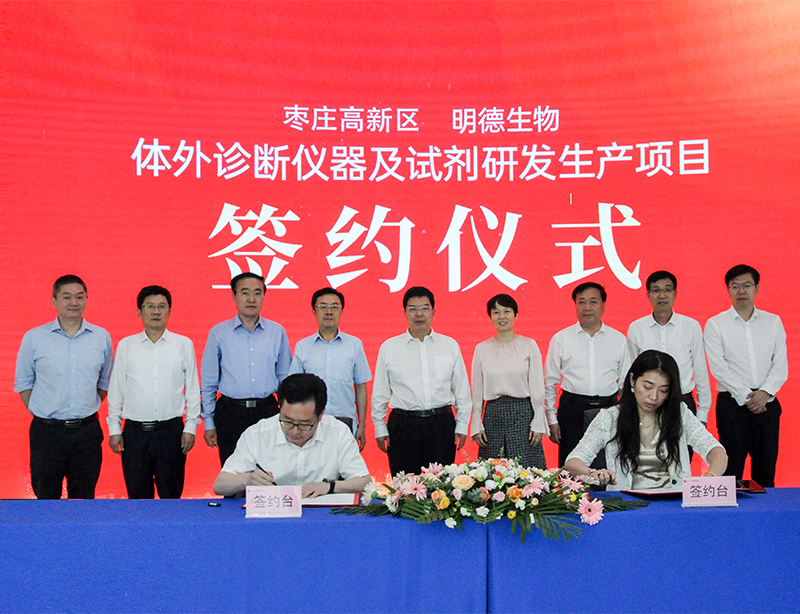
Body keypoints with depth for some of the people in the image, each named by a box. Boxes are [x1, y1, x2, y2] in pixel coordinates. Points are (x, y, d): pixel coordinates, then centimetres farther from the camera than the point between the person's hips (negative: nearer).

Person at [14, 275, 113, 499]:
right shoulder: (34, 338, 1)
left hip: (87, 431, 1)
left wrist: (88, 410, 8)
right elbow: (23, 383, 8)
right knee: (46, 497, 5)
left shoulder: (102, 337, 5)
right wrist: (39, 414, 1)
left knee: (85, 497, 8)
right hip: (47, 432, -1)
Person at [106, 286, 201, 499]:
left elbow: (192, 388, 7)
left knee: (171, 496, 4)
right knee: (137, 497, 6)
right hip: (134, 431, 1)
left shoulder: (184, 344, 5)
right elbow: (116, 390, 10)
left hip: (171, 430, -1)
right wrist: (114, 429, 6)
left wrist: (190, 427, 1)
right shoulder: (125, 346, 7)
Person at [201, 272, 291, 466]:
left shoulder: (277, 332, 7)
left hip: (267, 411, 1)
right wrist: (209, 422, 5)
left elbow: (285, 379, 13)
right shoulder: (218, 333, 4)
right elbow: (208, 382, 7)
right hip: (230, 413, -1)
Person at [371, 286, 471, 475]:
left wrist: (462, 425, 9)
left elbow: (462, 389, 12)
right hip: (403, 425, 0)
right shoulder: (389, 347, 6)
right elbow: (380, 392, 10)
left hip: (442, 424, 1)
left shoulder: (450, 346, 9)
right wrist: (380, 428, 7)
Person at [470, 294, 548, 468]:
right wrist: (476, 426, 4)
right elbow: (477, 390, 9)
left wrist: (538, 423, -4)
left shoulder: (529, 345, 3)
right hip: (493, 414, 2)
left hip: (522, 413, -1)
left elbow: (537, 387, 2)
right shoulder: (482, 349, 7)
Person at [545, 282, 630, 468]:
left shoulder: (619, 339, 8)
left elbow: (626, 382, 13)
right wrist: (552, 419, 3)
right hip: (572, 409, -1)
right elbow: (549, 383, 7)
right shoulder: (560, 339, 5)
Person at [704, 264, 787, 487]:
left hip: (767, 403, 2)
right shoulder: (715, 324, 3)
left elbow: (781, 364, 4)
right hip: (732, 403, -2)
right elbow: (718, 367, -5)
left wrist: (765, 392, -12)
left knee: (766, 469, 6)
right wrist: (746, 396, -11)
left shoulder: (773, 322, 11)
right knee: (731, 470, -2)